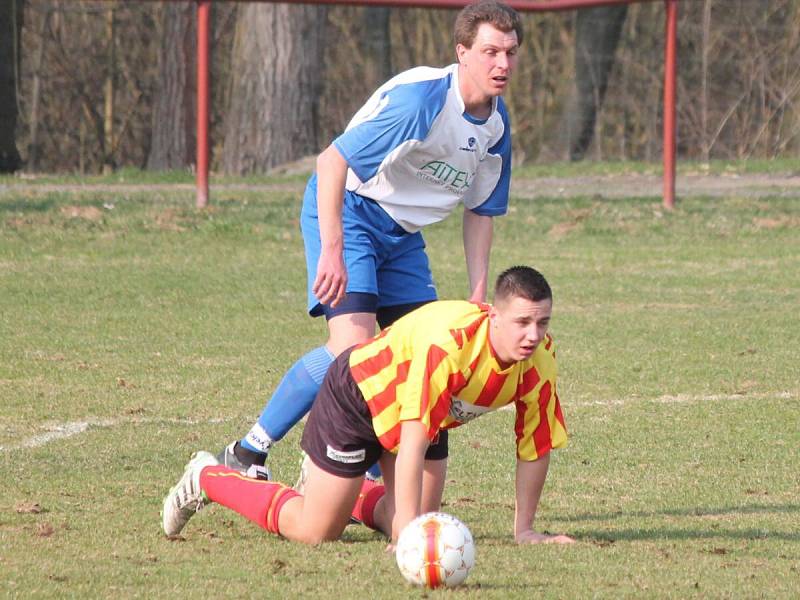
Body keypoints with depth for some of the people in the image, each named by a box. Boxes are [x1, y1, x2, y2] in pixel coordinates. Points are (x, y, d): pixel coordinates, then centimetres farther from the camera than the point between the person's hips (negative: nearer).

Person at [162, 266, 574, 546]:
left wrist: (524, 530, -8)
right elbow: (413, 440, -42)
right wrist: (409, 530, -44)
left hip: (427, 412, 6)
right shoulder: (447, 343, -43)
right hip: (360, 393, -6)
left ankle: (353, 496, 34)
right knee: (315, 533, -1)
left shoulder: (539, 358, -23)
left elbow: (536, 445, -10)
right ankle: (207, 478, 21)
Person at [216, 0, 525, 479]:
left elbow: (481, 210, 14)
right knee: (353, 344, -24)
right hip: (348, 211, -8)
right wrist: (333, 251, -34)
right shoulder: (418, 99, -25)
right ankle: (246, 455, -17)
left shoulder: (497, 124, 1)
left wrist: (479, 294, 5)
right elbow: (332, 161, -28)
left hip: (402, 233, 8)